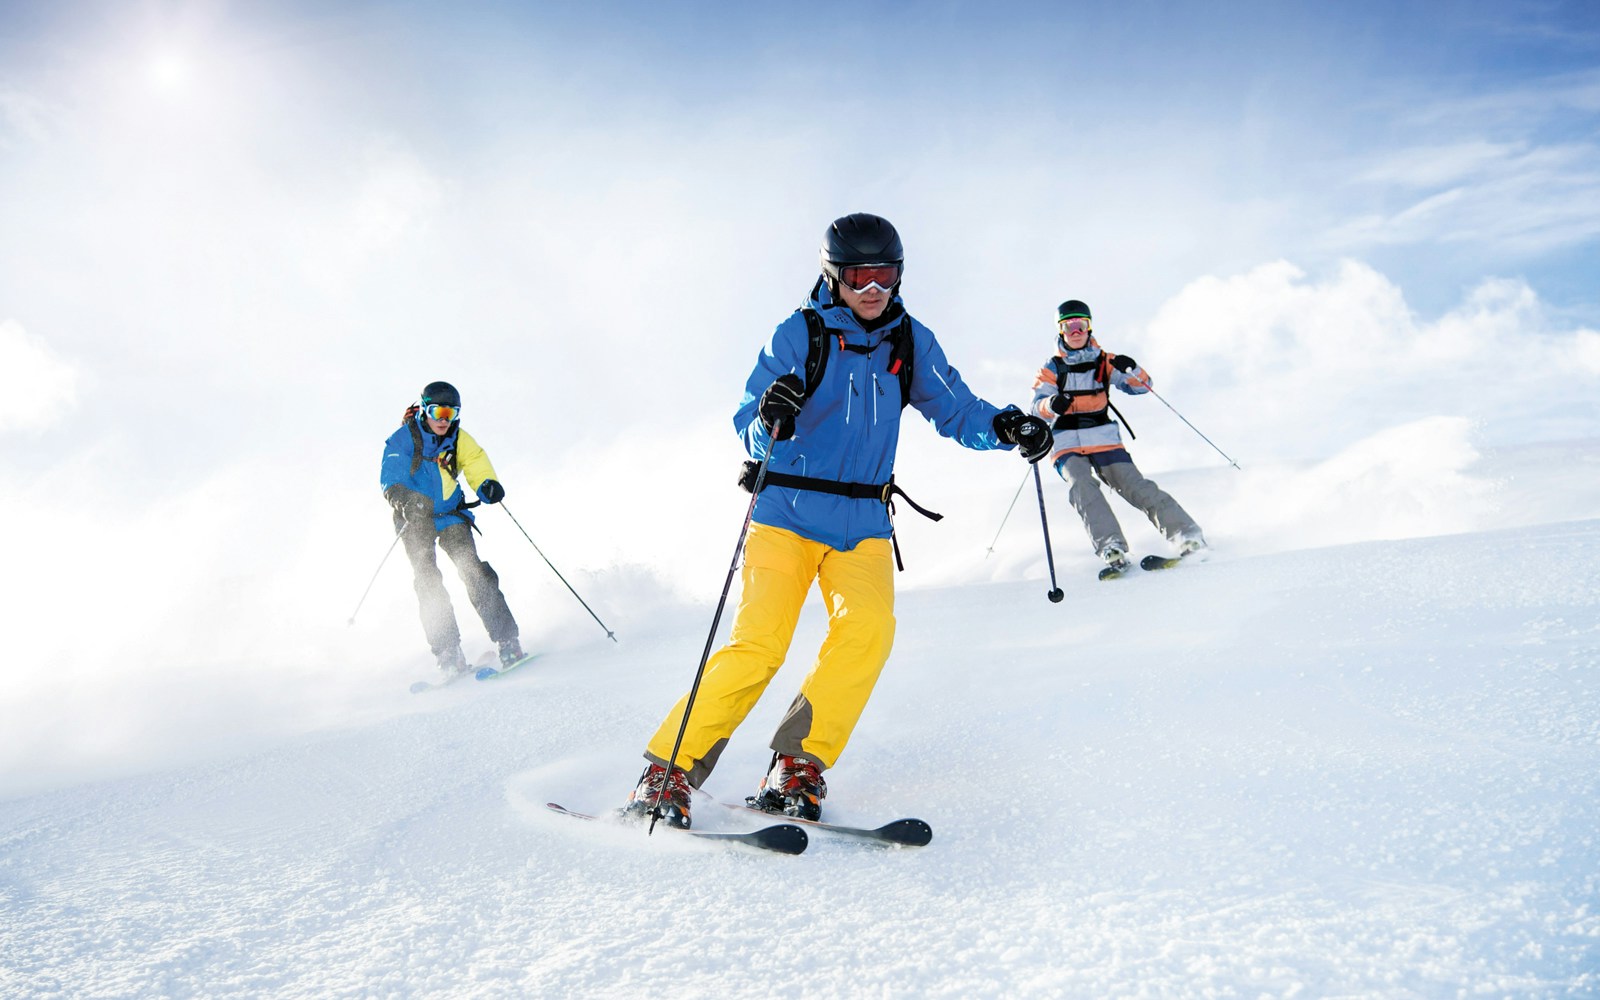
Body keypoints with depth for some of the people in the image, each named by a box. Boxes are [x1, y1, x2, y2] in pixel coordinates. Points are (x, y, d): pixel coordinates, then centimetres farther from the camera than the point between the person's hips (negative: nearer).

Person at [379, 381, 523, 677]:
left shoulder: (459, 441, -1)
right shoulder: (403, 440, -10)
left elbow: (478, 467, -9)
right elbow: (390, 480, -16)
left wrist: (488, 486, -32)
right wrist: (404, 500, -38)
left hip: (450, 513, 1)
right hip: (416, 519, -1)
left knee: (473, 570, -15)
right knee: (427, 579, -14)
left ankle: (508, 643, -17)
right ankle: (449, 656, -14)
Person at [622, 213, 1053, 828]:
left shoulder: (911, 342, 8)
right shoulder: (798, 334, -3)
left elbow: (955, 410, 10)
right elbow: (749, 431, -6)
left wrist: (1005, 427, -10)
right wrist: (770, 422, -30)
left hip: (863, 523, 3)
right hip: (787, 512, -3)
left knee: (869, 626, -22)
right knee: (759, 643, -15)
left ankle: (799, 767, -12)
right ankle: (668, 770, -3)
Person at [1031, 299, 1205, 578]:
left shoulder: (1105, 362, 11)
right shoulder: (1052, 369, 8)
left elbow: (1142, 386, 5)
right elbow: (1038, 406, -4)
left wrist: (1131, 370, -17)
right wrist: (1052, 405, -28)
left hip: (1105, 440, 1)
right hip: (1067, 446, -1)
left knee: (1135, 486, -15)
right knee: (1081, 486, -28)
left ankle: (1187, 536, -17)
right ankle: (1112, 550, -38)